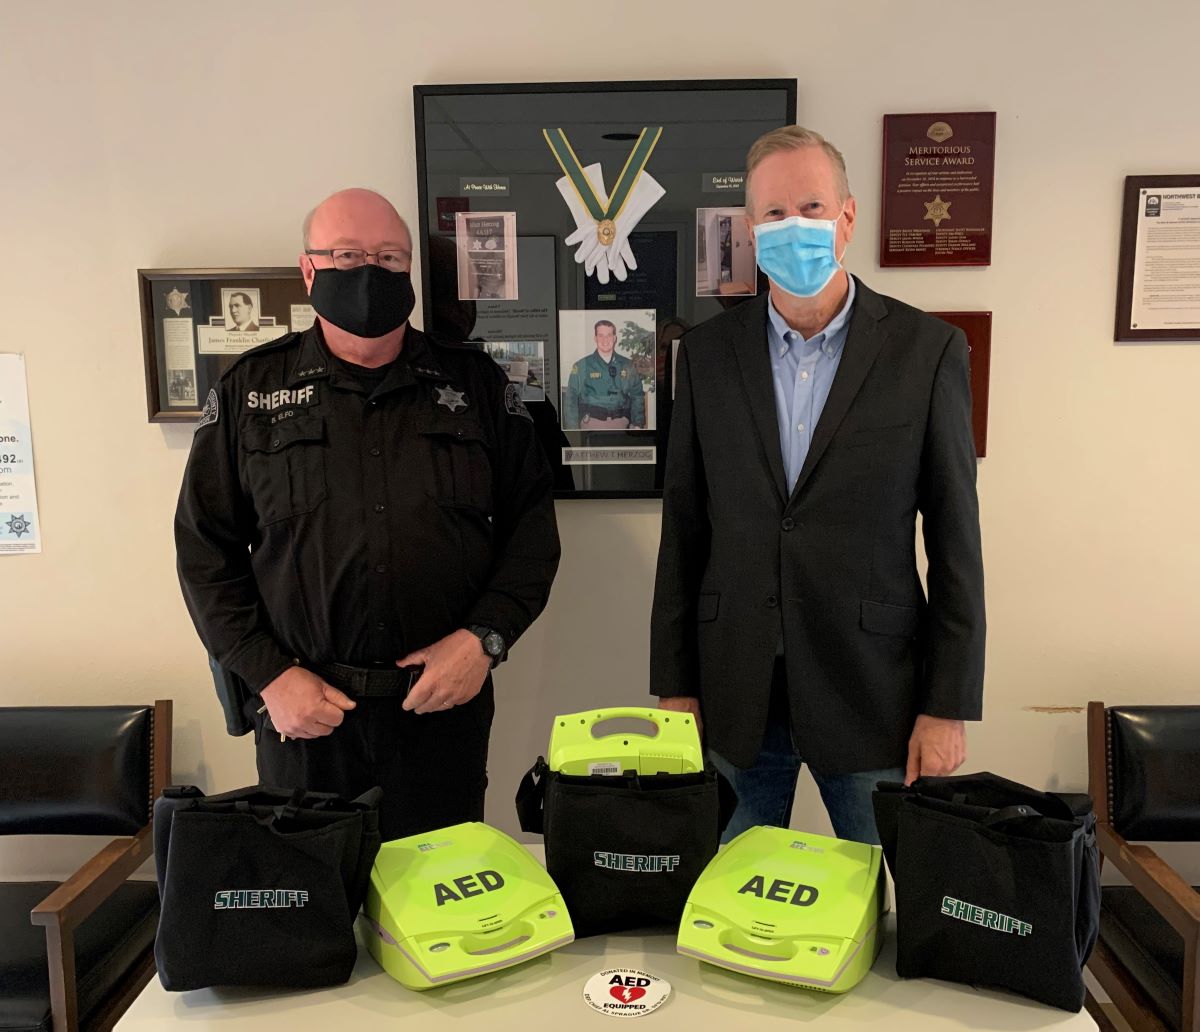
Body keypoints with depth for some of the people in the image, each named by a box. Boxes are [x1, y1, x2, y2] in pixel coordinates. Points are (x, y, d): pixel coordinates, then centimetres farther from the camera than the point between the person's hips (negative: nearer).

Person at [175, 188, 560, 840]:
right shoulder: (250, 391, 4)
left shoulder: (474, 384, 5)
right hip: (304, 713, 0)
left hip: (445, 705, 1)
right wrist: (267, 675, -5)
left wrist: (485, 637, -8)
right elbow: (204, 547, 4)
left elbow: (531, 524, 5)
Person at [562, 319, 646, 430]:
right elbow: (571, 401, 3)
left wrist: (637, 424, 4)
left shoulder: (627, 366, 9)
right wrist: (573, 428, -4)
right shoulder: (581, 366, 2)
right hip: (592, 423, -2)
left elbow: (637, 396, 13)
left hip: (621, 423, 2)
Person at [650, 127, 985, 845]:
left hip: (871, 690, -1)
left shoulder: (927, 349, -3)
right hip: (736, 693, 2)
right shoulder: (707, 352, 3)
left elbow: (955, 542, -3)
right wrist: (674, 684, 4)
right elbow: (683, 532, 4)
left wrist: (948, 706, -4)